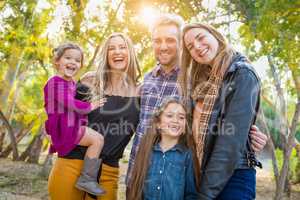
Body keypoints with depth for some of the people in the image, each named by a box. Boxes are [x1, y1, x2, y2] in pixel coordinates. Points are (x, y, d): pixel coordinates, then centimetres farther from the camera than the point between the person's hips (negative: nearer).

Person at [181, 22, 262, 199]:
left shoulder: (242, 75, -13)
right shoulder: (202, 80, 11)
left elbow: (232, 141, -20)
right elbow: (195, 126, 9)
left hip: (232, 178, -7)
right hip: (199, 174, 7)